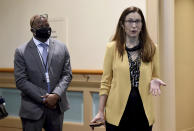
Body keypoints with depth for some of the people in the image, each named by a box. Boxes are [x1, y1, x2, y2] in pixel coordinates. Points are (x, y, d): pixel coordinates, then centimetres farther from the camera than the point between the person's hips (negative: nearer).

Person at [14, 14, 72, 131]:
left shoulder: (61, 48, 5)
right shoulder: (21, 52, -3)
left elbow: (67, 74, 3)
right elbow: (21, 81, -8)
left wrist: (56, 95, -13)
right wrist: (44, 98, -14)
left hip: (56, 106, 3)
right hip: (32, 109, -2)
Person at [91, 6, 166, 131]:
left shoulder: (152, 48, 4)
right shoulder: (112, 47, 0)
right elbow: (106, 82, 3)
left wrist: (154, 81, -8)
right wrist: (101, 111, 0)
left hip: (143, 111, 2)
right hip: (117, 111, -1)